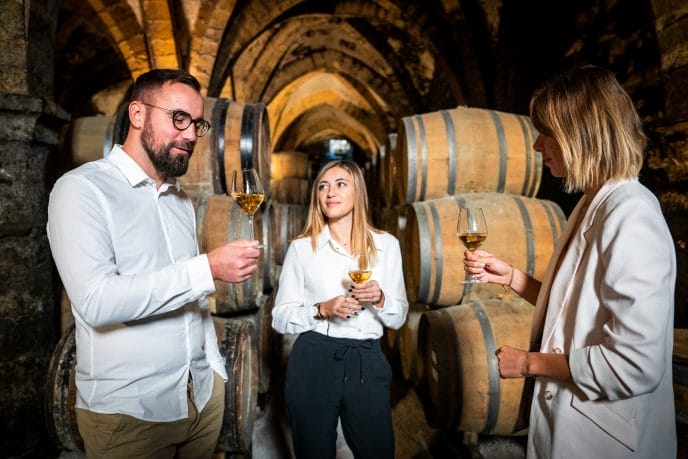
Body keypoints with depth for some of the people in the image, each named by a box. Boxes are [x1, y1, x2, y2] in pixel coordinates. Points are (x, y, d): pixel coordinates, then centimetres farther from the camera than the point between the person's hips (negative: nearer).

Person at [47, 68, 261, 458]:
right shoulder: (82, 189, -12)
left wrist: (215, 365, 10)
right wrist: (208, 268, -27)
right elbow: (96, 301, -24)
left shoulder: (182, 200, 11)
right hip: (129, 410, -6)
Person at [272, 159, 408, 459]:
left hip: (367, 363, 2)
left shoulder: (386, 244, 2)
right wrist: (321, 310, -17)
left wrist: (380, 299, -14)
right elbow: (280, 318, -1)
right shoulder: (302, 247, -1)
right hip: (313, 362, -1)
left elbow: (398, 318, 6)